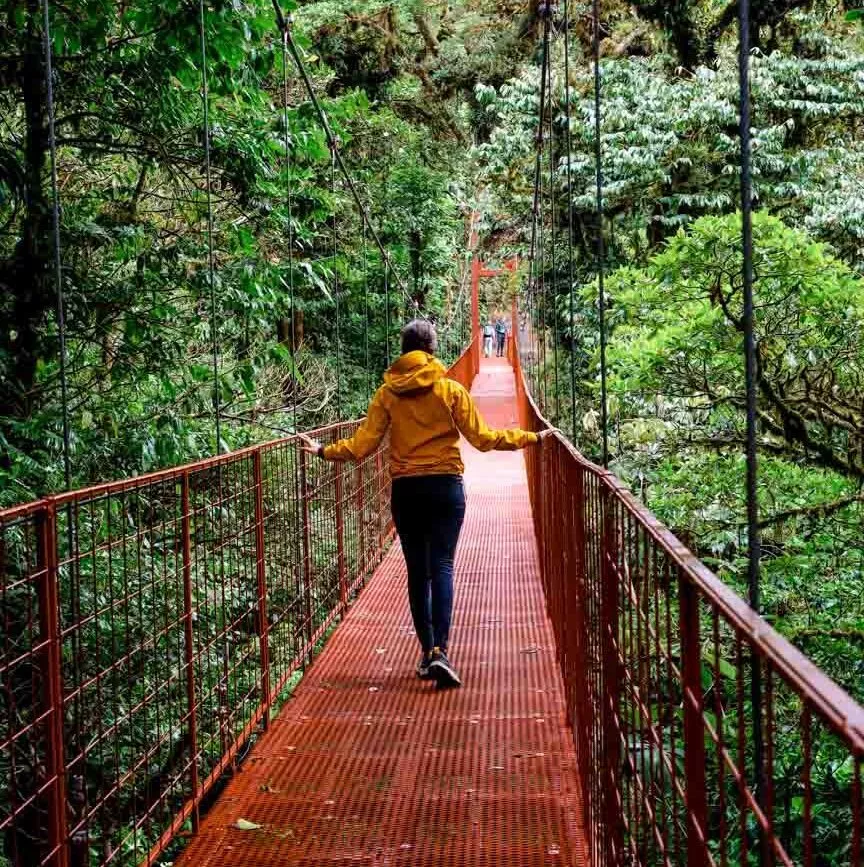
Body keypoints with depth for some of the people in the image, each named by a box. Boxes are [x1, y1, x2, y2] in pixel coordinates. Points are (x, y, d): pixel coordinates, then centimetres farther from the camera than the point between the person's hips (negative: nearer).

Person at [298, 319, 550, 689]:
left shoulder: (387, 393, 1)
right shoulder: (451, 391, -3)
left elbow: (361, 446, -2)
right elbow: (482, 438, -3)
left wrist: (322, 450, 14)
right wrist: (532, 437, 7)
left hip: (405, 490, 2)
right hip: (446, 488, -1)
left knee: (418, 571, 9)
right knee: (442, 566, -5)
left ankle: (427, 651, 11)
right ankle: (441, 650, -19)